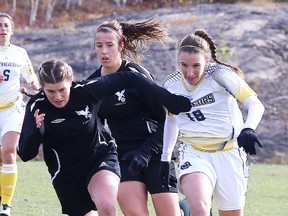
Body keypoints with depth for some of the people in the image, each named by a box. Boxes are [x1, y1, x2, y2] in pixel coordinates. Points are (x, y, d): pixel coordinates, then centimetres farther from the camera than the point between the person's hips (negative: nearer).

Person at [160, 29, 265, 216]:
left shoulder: (220, 74, -12)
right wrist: (165, 158, 19)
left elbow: (256, 105, -16)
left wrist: (248, 129, -36)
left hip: (229, 154, -1)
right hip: (194, 155, 2)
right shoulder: (171, 84, 1)